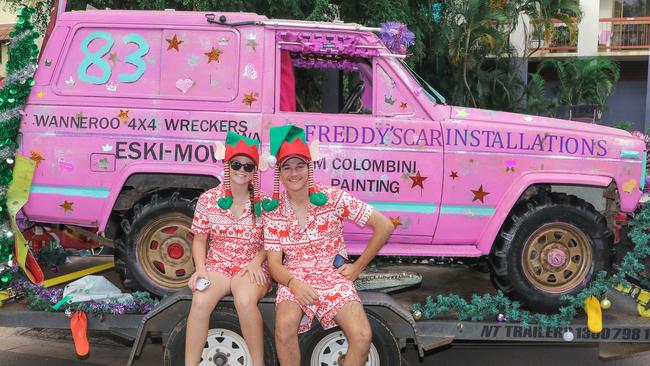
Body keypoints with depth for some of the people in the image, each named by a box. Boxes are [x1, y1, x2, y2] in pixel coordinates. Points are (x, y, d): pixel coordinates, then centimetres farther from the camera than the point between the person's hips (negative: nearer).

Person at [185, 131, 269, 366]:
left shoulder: (263, 201, -2)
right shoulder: (208, 199, 0)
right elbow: (199, 240, 7)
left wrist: (256, 262, -13)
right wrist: (200, 269, -10)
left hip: (252, 267, -1)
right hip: (217, 265, 2)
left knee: (245, 301, -34)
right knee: (200, 302, -30)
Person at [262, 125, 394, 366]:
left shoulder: (333, 198, -6)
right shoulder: (273, 209, 0)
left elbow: (384, 226, -5)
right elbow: (274, 263, -3)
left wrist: (357, 267, -2)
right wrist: (295, 284, -25)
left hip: (334, 275, 0)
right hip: (294, 278, 1)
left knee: (362, 336, -24)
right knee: (285, 325, -32)